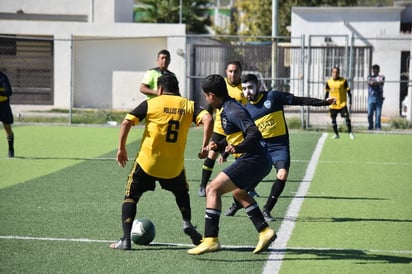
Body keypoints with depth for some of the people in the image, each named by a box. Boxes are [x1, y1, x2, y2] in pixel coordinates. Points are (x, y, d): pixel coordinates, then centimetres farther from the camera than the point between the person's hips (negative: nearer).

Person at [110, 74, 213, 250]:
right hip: (174, 166, 2)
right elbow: (208, 119, -11)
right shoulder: (189, 105, 4)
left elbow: (127, 122, -8)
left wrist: (121, 148, -1)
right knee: (182, 193, 30)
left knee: (131, 197, 11)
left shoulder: (151, 104, -1)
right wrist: (205, 146, -6)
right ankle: (187, 223, 6)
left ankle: (126, 239, 0)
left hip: (147, 162, -2)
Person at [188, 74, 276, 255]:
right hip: (260, 161, 11)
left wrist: (237, 148, -31)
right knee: (238, 192, 34)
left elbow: (254, 133, -25)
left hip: (252, 160, -11)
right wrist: (219, 146, 14)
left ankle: (211, 239, -20)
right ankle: (265, 231, 33)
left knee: (213, 189, -13)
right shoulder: (227, 109, 17)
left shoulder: (232, 110, -15)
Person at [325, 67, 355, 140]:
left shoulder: (343, 81, -6)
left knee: (347, 117, -9)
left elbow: (348, 91, -2)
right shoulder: (329, 82, 4)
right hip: (333, 104, 3)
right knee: (333, 119, 4)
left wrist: (350, 101, -8)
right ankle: (336, 134, 17)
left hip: (342, 103, -3)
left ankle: (350, 132, 5)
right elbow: (327, 92, 15)